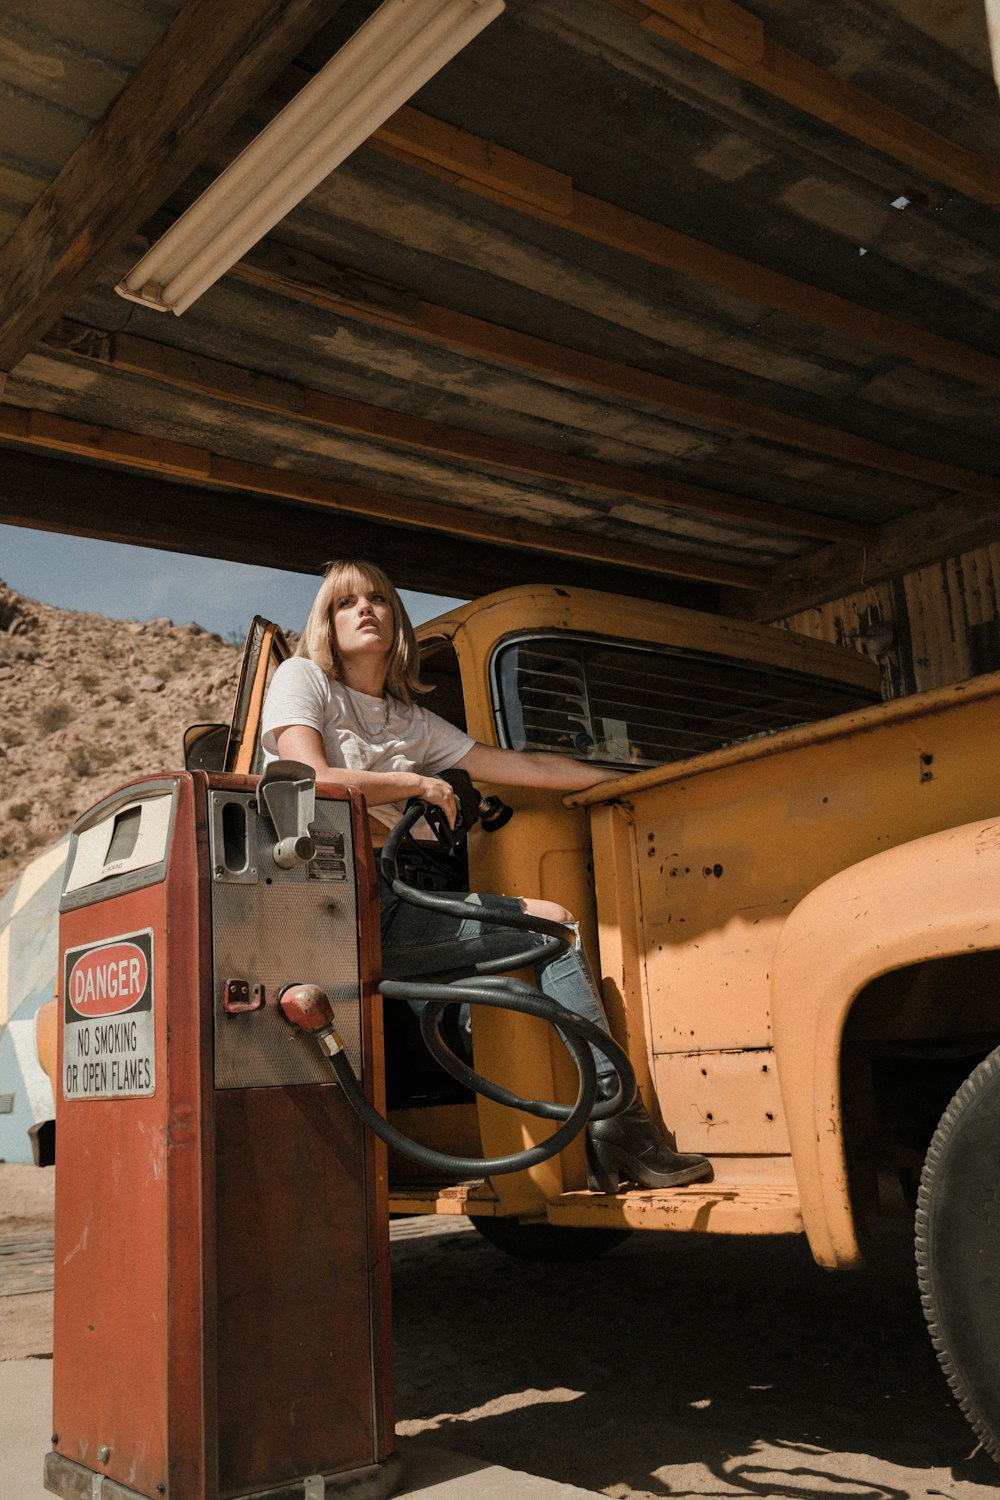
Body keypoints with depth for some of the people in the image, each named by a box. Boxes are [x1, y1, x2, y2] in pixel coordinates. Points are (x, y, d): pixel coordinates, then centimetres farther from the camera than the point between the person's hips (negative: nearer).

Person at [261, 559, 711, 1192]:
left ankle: (613, 1125, -5)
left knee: (557, 927, -4)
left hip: (395, 906, 7)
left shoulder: (416, 724, 22)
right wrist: (419, 784, -3)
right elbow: (313, 783, -11)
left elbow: (526, 767, 20)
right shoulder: (303, 679, 6)